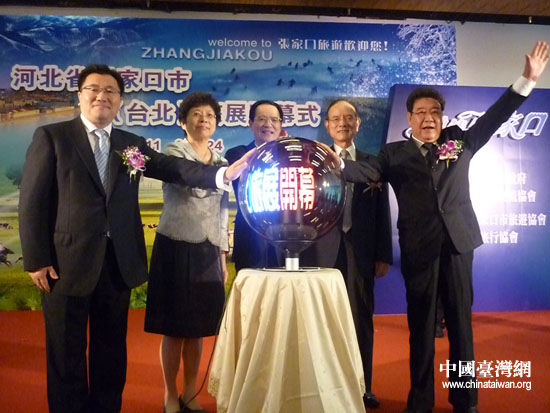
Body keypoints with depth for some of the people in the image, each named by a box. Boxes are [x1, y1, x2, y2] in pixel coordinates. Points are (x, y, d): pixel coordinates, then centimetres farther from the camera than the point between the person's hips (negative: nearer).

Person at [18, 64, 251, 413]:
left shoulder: (133, 144, 10)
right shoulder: (51, 136, -1)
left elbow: (174, 168, -3)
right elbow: (32, 201, -4)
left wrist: (223, 174, -19)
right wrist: (36, 260, -10)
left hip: (118, 263, 4)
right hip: (67, 262, -3)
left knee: (111, 351, 15)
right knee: (66, 354, 10)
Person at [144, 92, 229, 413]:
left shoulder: (221, 162, 13)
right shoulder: (173, 152, -4)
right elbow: (194, 183, -26)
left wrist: (223, 258, 11)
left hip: (207, 251, 5)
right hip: (176, 249, -5)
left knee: (197, 327, 11)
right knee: (175, 327, 2)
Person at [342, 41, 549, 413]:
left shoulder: (460, 141, 11)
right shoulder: (395, 152, 4)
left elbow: (494, 118, 8)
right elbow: (369, 171, -10)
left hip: (458, 241, 2)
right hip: (419, 246, -1)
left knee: (461, 321, 10)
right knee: (421, 325, 7)